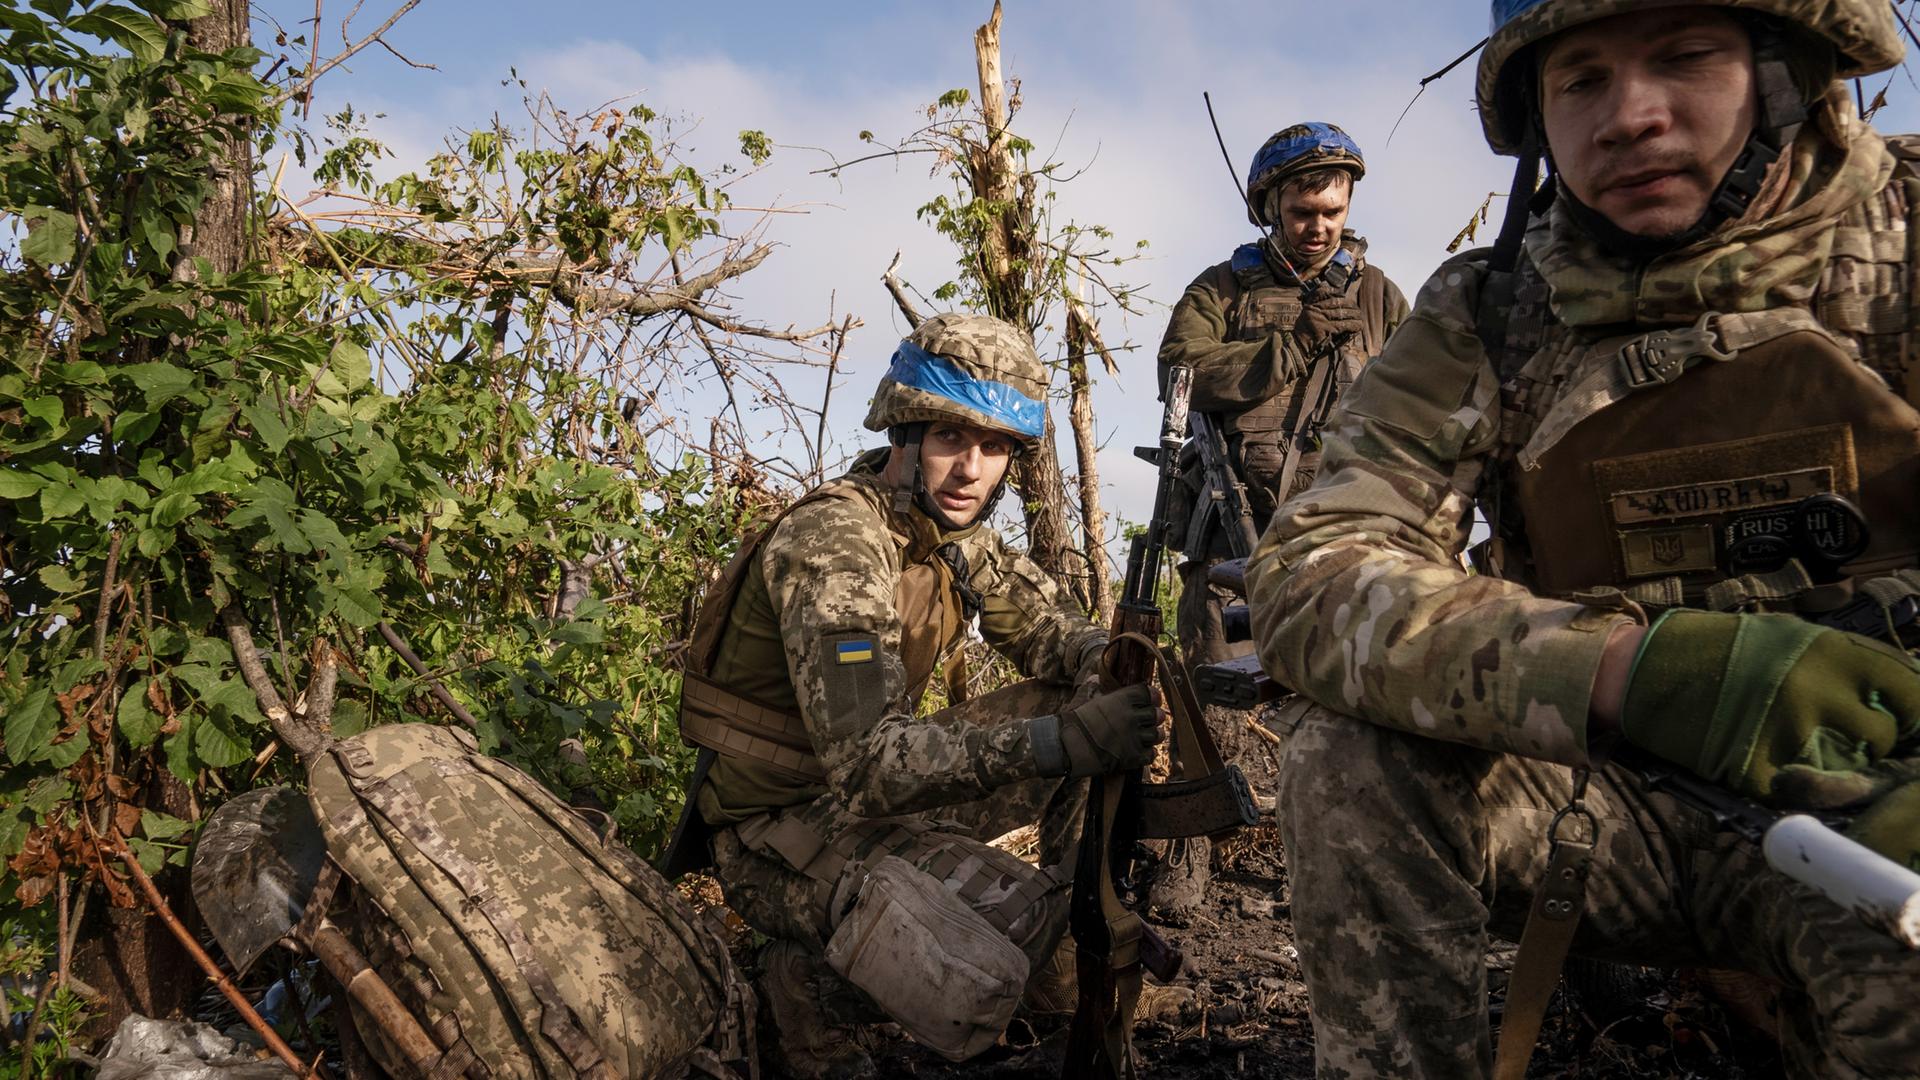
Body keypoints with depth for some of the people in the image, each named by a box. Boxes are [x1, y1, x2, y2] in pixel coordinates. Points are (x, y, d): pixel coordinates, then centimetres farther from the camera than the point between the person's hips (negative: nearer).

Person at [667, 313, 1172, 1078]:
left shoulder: (951, 528, 0)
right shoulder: (833, 543, -27)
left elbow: (1046, 628, 6)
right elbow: (867, 764, -34)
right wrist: (1063, 742, -42)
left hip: (881, 783, 8)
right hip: (782, 823, -8)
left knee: (1090, 701, -1)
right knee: (979, 984, -31)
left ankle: (1081, 928, 14)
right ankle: (810, 984, -2)